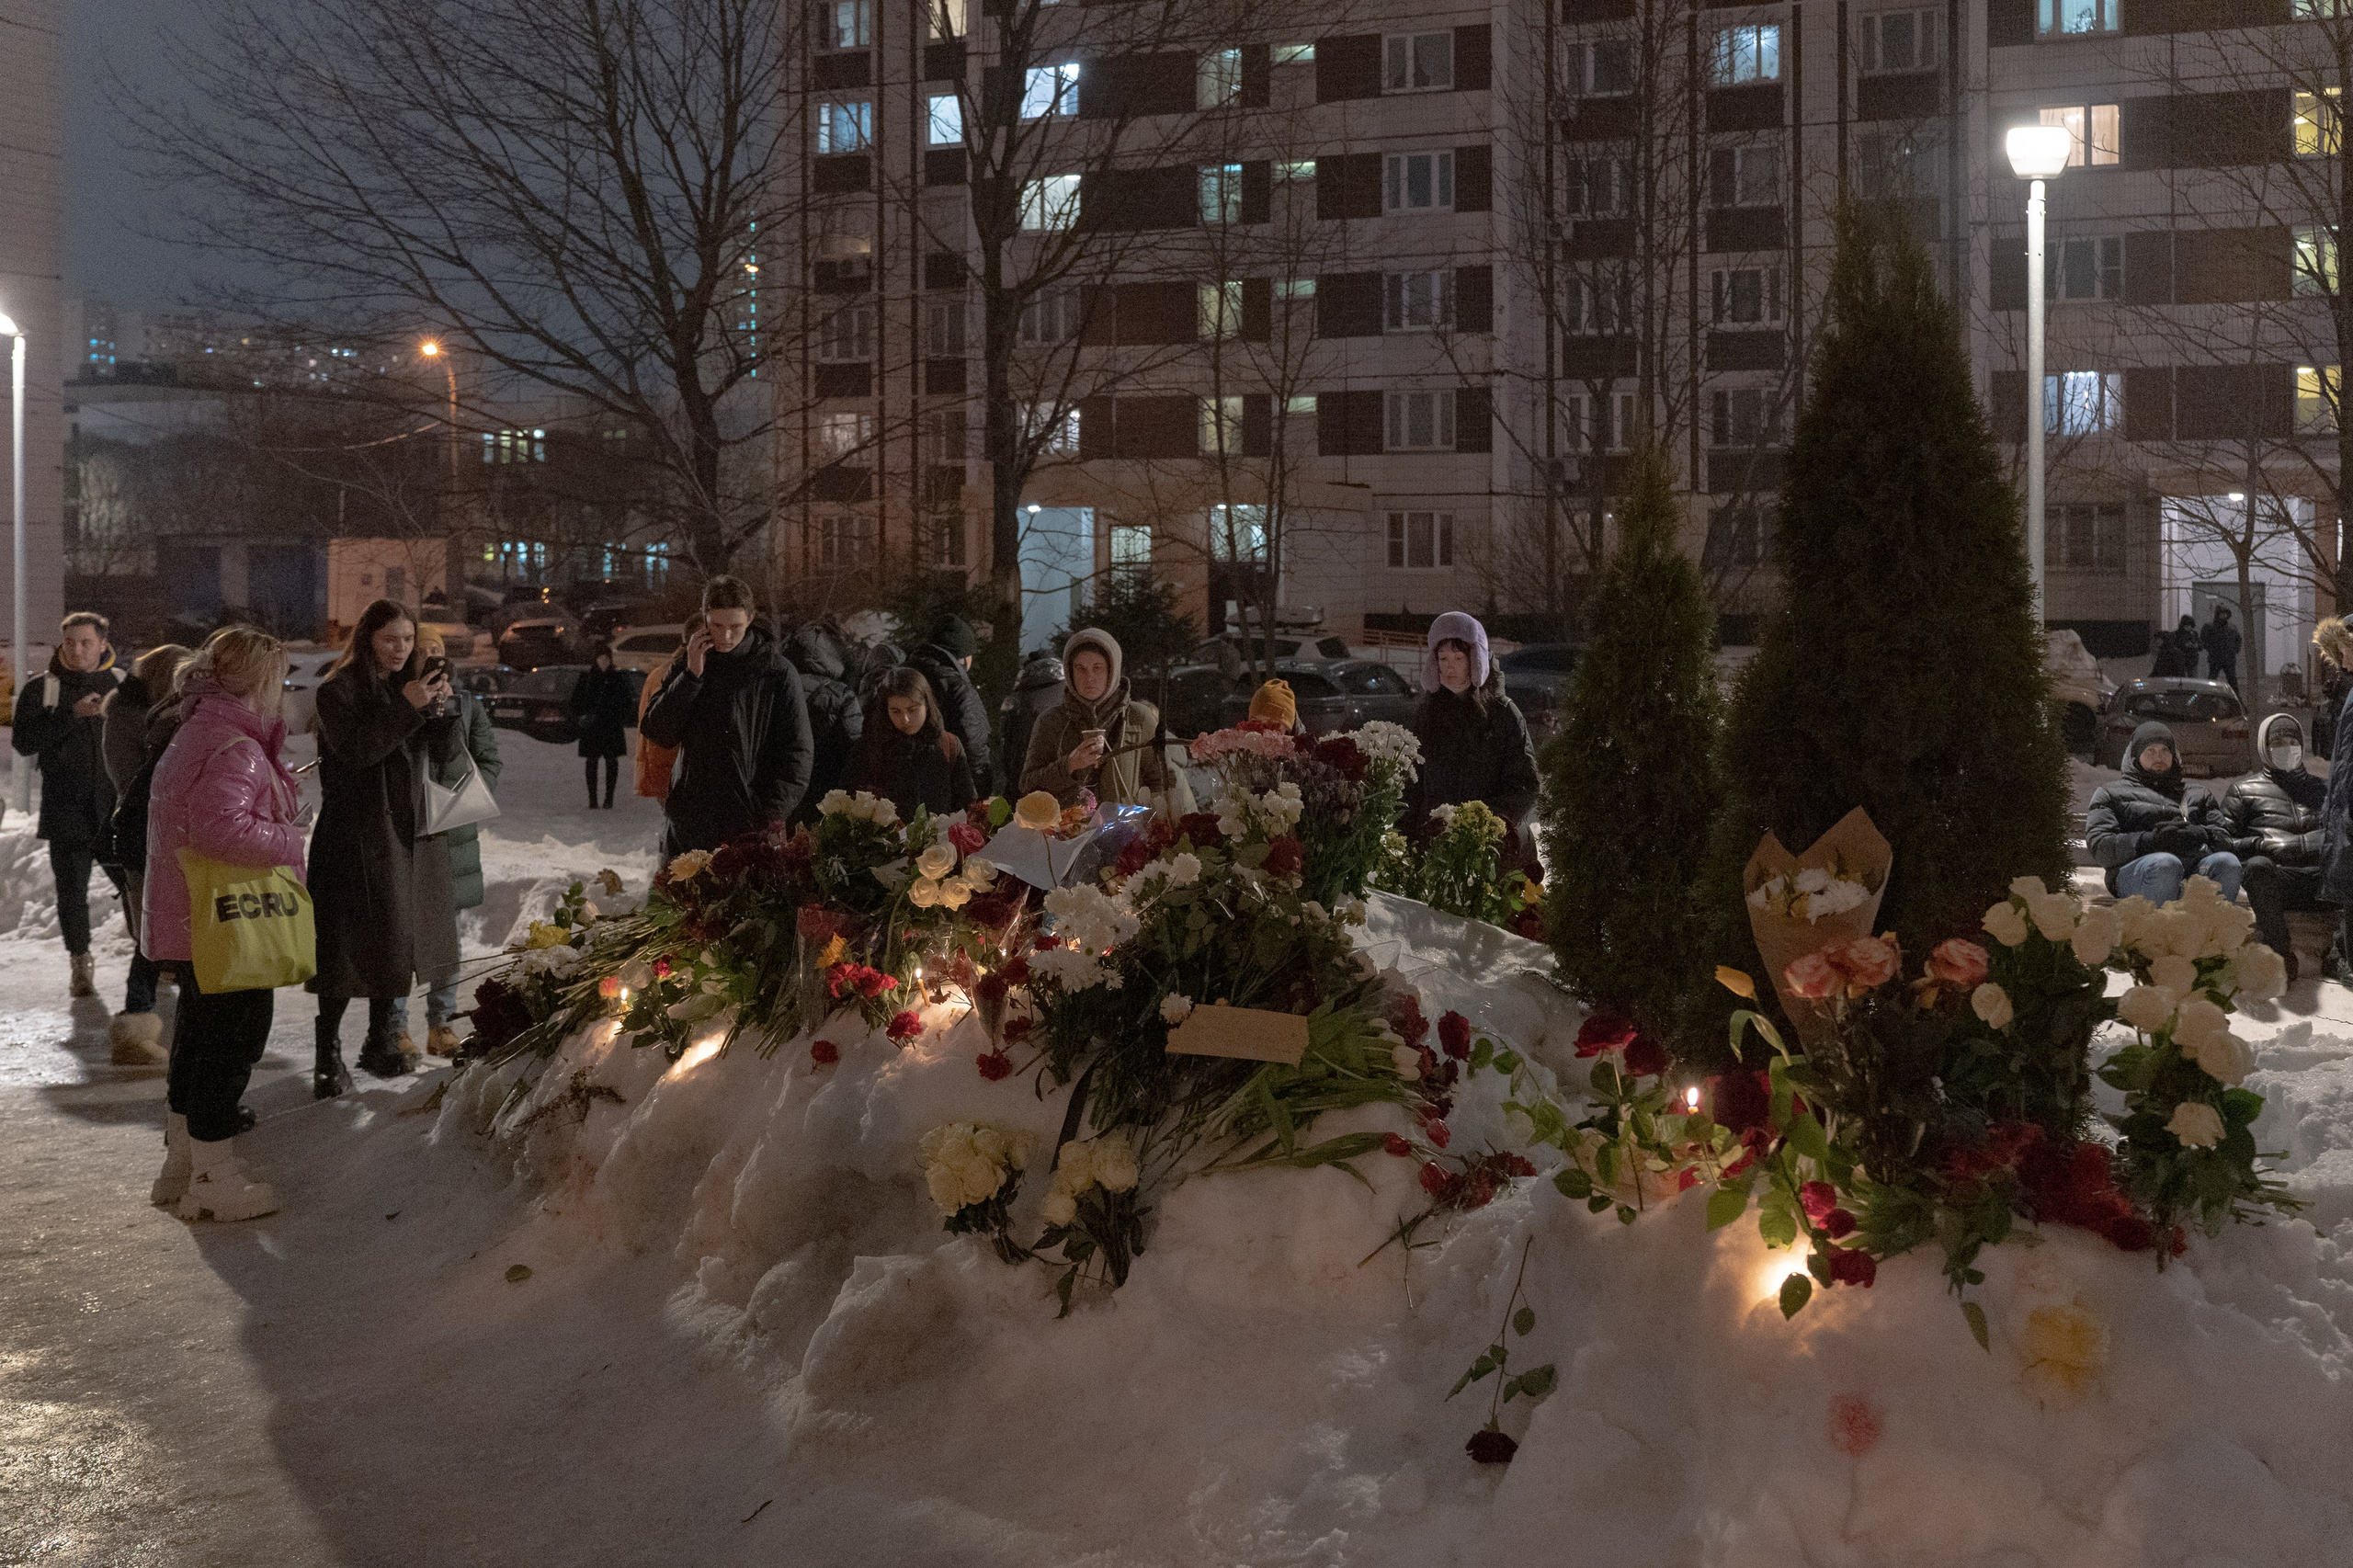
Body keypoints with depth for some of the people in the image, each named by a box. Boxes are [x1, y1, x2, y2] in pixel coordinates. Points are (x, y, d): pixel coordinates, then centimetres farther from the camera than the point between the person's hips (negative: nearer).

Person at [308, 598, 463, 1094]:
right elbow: (354, 750, -19)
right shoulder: (341, 689, -5)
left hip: (413, 830, 6)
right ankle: (328, 1054, -2)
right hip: (357, 835, -6)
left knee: (396, 938, 11)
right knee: (348, 941, -7)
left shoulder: (415, 683, 12)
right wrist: (407, 707, -24)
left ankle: (380, 1040, 23)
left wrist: (441, 707, -13)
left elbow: (448, 753, 6)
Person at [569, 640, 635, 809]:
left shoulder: (618, 678, 6)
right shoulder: (585, 678, 5)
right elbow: (576, 700, 8)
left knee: (612, 761, -1)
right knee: (591, 761, 1)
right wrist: (580, 718, -4)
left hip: (613, 726, 0)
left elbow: (626, 702, 9)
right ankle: (592, 798, 6)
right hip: (591, 727, 0)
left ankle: (609, 798, 5)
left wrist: (624, 722, 0)